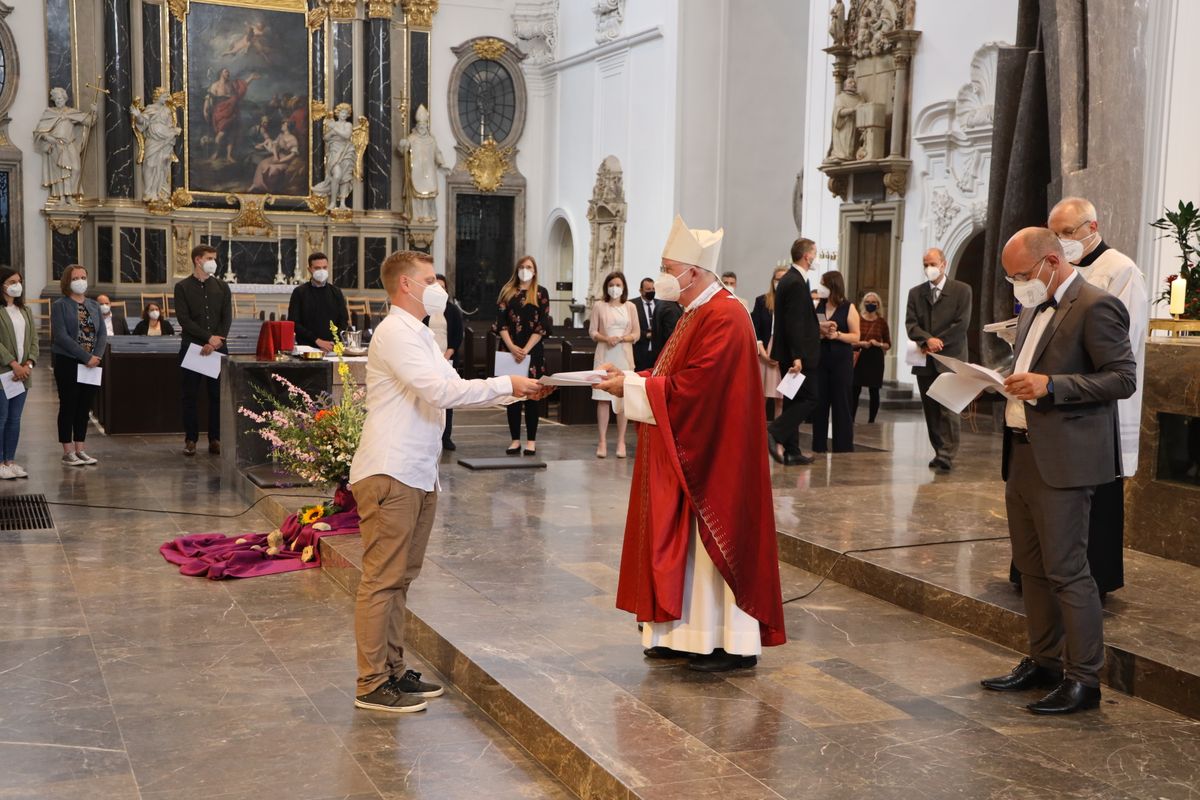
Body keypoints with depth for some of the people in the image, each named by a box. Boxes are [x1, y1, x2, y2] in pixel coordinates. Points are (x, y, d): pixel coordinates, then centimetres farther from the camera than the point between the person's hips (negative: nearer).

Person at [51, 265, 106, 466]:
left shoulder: (94, 305, 12)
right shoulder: (60, 306, -5)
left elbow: (102, 334, 8)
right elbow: (61, 336, -14)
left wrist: (97, 356, -10)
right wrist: (86, 357, -19)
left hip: (92, 364, 5)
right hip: (68, 364, -5)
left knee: (84, 407, 8)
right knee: (68, 406, 0)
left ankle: (79, 449, 15)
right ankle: (68, 452, 6)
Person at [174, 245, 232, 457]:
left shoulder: (222, 286, 10)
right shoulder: (182, 287, 2)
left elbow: (227, 318, 3)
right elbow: (184, 319, -7)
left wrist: (216, 342, -11)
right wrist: (209, 337, -14)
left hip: (217, 347, 2)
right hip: (191, 347, -2)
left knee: (218, 395, 2)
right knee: (190, 396, 1)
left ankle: (215, 439, 9)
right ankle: (190, 439, 8)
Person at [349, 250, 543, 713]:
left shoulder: (421, 335, 20)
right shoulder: (395, 333, -12)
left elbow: (452, 391, 17)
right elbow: (444, 392, -20)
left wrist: (513, 391, 6)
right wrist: (507, 385, -14)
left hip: (418, 475, 10)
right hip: (390, 475, -10)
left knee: (400, 578, 14)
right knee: (382, 580, -5)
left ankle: (392, 671, 22)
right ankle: (372, 685, 0)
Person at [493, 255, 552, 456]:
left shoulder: (541, 293, 3)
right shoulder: (507, 292, 8)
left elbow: (542, 325, -4)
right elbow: (500, 322, 1)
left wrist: (525, 350, -13)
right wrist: (512, 347, -12)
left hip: (533, 351, -2)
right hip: (510, 350, 2)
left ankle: (531, 440, 4)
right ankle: (515, 439, 8)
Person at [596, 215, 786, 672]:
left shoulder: (723, 318, -18)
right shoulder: (698, 314, 15)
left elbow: (690, 389, -24)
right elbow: (676, 378, 15)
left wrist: (630, 386, -17)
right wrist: (630, 379, 1)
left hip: (712, 461, -10)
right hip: (686, 455, 10)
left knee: (714, 543, -3)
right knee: (686, 544, 12)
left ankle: (732, 643, 6)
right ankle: (692, 632, 19)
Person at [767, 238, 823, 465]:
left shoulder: (787, 280, 14)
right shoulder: (797, 283, -17)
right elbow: (794, 323, -22)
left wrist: (817, 326, 24)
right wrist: (797, 356, -24)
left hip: (789, 353, 10)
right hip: (798, 354, -10)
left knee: (794, 401, 11)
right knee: (808, 399, -5)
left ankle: (791, 451, 13)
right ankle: (774, 434, -13)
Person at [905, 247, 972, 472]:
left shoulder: (961, 290, 2)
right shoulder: (915, 292, 12)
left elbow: (962, 324, -6)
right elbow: (910, 324, 3)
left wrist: (938, 343, -10)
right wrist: (928, 340, -15)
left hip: (951, 358, -4)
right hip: (925, 361, 4)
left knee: (949, 409, -10)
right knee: (930, 410, 6)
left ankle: (947, 456, -13)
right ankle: (940, 452, 14)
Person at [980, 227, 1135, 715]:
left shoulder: (1096, 307, -12)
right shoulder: (1033, 308, 16)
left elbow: (1123, 378, -16)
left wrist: (1050, 385, -22)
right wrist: (1012, 381, 5)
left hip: (1062, 460, -9)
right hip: (1021, 452, 9)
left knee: (1066, 571, -5)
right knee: (1031, 566, 15)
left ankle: (1082, 679, 4)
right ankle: (1044, 661, 27)